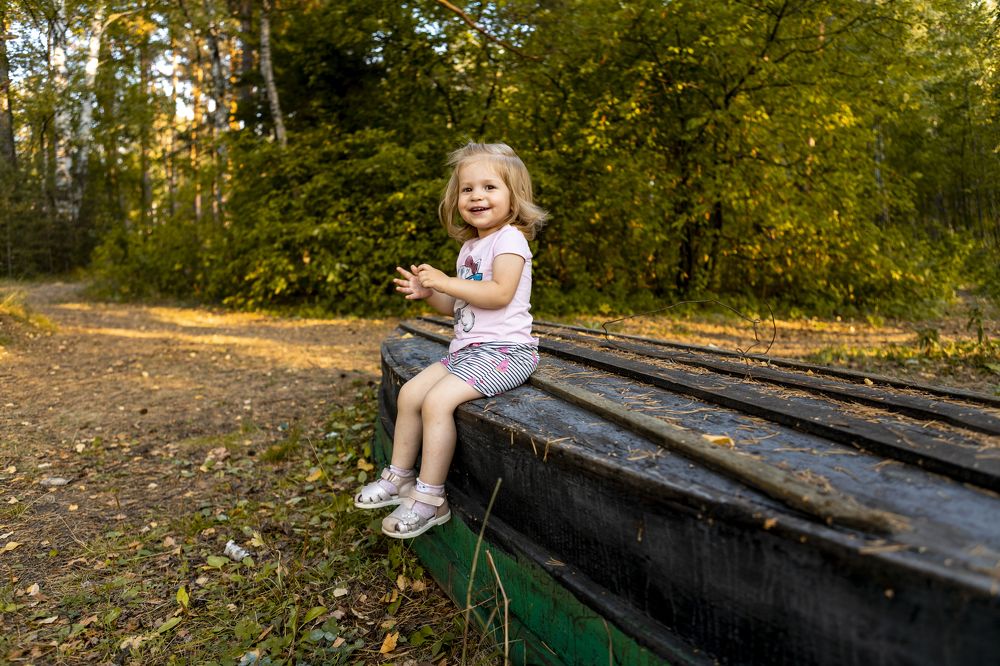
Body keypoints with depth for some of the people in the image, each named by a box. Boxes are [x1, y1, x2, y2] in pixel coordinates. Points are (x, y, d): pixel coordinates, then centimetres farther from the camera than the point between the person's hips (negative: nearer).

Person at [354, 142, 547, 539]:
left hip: (504, 351, -9)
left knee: (437, 399, -24)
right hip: (466, 350, 9)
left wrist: (444, 282, -20)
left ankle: (430, 498, -12)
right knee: (409, 392, 4)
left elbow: (499, 294, -25)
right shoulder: (469, 246, 17)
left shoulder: (509, 238, -10)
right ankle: (400, 477, 18)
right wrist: (426, 293, 4)